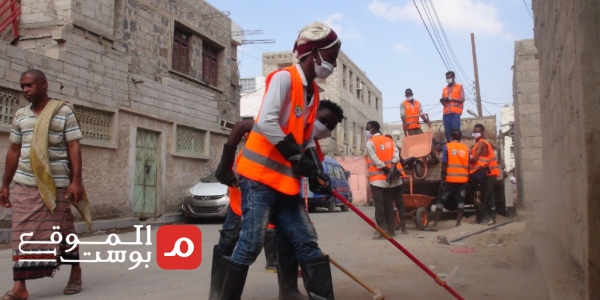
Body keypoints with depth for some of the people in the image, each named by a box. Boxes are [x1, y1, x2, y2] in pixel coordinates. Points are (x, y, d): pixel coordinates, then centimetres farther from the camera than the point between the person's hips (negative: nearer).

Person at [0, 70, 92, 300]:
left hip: (56, 185, -3)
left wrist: (76, 181, -14)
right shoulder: (20, 115, 11)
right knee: (22, 234, -1)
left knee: (63, 231, 6)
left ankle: (75, 270, 27)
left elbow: (74, 148, -5)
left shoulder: (64, 112, -2)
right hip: (24, 186, 4)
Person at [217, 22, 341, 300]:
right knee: (251, 243, -7)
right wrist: (298, 157, -17)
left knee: (307, 243, 6)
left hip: (286, 180, 8)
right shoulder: (284, 78, -9)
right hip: (260, 175, -8)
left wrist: (318, 172, 3)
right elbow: (265, 123, -22)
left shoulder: (313, 92, 17)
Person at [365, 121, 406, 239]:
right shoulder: (389, 140, 13)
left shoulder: (370, 143, -6)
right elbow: (396, 154, 1)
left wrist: (385, 169, -12)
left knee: (379, 204, -5)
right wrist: (392, 167, -9)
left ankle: (382, 229, -9)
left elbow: (375, 160, -14)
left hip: (377, 178, -6)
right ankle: (390, 229, 15)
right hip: (389, 177, 6)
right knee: (388, 204, 12)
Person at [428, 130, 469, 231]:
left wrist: (443, 179, -5)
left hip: (450, 179, -2)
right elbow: (468, 165, 6)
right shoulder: (466, 148, 6)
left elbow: (444, 165, -7)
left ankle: (435, 224, 2)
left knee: (440, 200, 5)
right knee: (460, 201, 10)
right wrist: (467, 178, 14)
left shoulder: (447, 146, -3)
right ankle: (458, 223, 5)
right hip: (463, 179, 3)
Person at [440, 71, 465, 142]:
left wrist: (451, 98, -11)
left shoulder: (459, 87, 10)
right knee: (447, 131, -1)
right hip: (446, 113, 4)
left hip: (455, 112, -4)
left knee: (455, 130, -10)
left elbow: (462, 99, 0)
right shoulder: (445, 89, 21)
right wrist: (443, 100, -6)